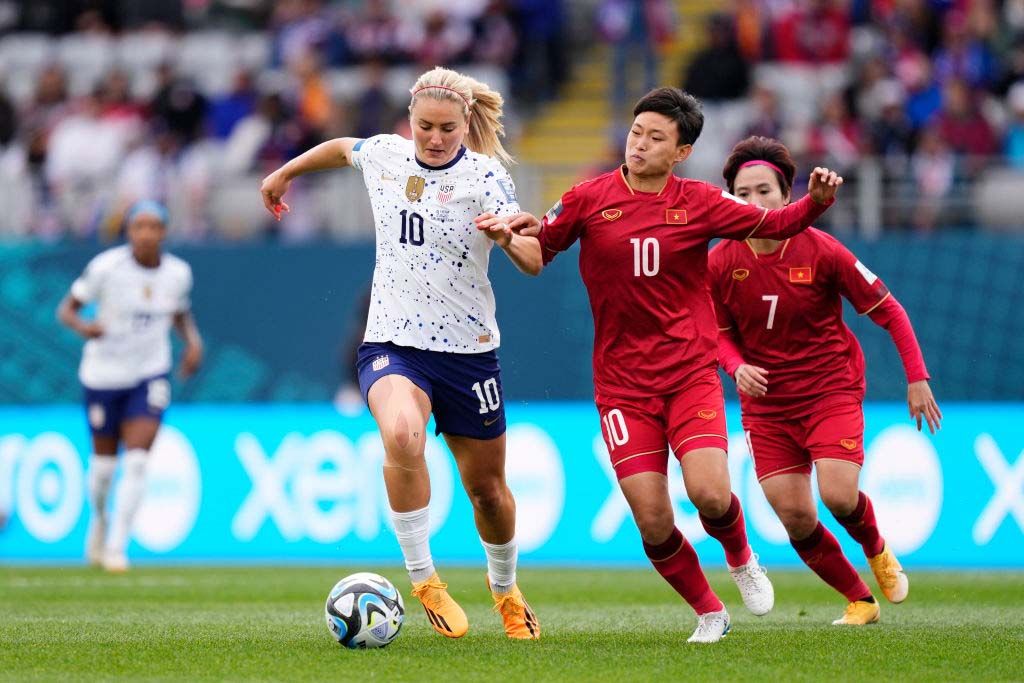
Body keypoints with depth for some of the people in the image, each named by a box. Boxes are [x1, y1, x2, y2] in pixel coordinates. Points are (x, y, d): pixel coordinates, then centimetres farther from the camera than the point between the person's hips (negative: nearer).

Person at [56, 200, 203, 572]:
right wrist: (83, 326, -32)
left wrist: (193, 341, -6)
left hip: (150, 375, 1)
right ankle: (99, 519, 41)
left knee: (137, 461, -13)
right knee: (104, 462, 9)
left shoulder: (179, 273, -5)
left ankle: (116, 547, -6)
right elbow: (66, 309, -10)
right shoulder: (106, 267, -16)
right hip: (103, 373, -1)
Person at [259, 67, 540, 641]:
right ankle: (424, 579, -20)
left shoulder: (485, 177, -9)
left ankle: (505, 589, 41)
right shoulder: (384, 155, 1)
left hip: (468, 349, -1)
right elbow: (341, 147, 26)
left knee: (488, 489, 11)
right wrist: (285, 173, 35)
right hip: (392, 343, 1)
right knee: (402, 435, -32)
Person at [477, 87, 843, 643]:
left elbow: (772, 225, 8)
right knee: (652, 523, -8)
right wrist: (510, 235, -10)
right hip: (622, 383, 1)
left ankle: (740, 558, 15)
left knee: (709, 494, -20)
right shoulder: (590, 199, 1)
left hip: (691, 376, 0)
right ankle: (709, 613, 16)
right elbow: (538, 254, 11)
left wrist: (815, 200, -11)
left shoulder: (699, 203, 0)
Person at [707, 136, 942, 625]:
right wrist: (738, 367, -13)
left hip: (831, 390, -2)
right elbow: (721, 334, 9)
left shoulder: (822, 251, -12)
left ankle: (877, 550, 14)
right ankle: (859, 599, 14)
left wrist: (917, 378, -6)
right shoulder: (721, 263, -6)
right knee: (795, 519, -6)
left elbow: (888, 311, -3)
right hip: (765, 401, 3)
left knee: (838, 495, -21)